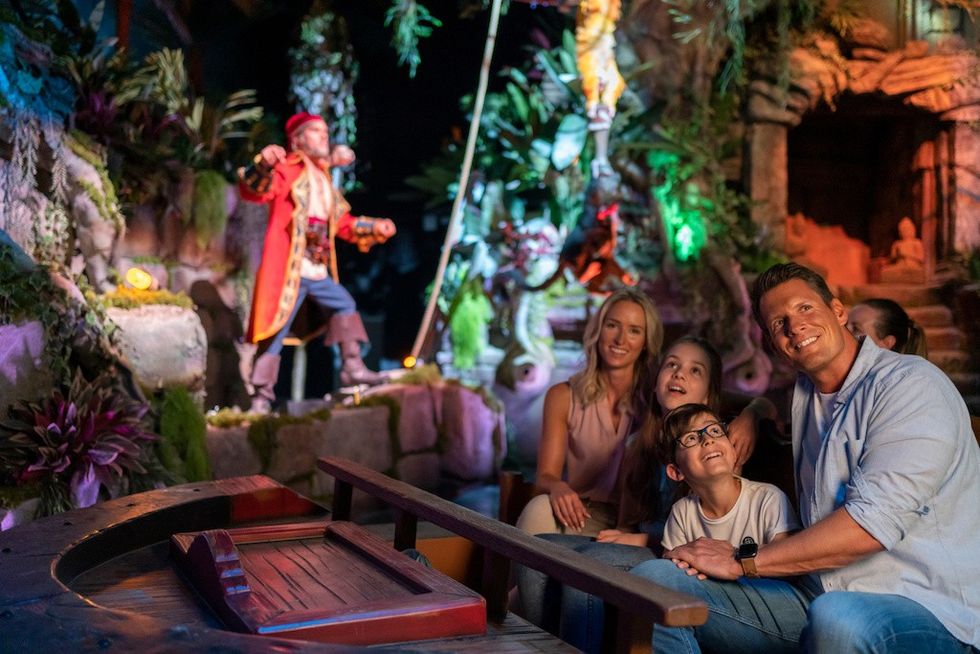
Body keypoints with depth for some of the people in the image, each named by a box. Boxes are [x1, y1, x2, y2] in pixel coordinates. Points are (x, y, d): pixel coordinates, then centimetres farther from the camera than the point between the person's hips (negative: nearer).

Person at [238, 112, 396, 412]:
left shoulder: (323, 179, 20)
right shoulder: (288, 168, -5)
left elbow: (341, 221, 27)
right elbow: (254, 190, -23)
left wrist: (374, 227, 18)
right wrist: (263, 164, -42)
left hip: (318, 271, 8)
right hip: (287, 271, -8)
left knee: (345, 305, 13)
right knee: (275, 333, -7)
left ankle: (352, 367, 20)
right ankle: (261, 398, -3)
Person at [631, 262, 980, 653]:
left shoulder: (910, 384, -9)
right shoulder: (803, 396, 15)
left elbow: (874, 522, -21)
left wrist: (742, 563, -15)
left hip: (923, 607, -7)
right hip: (817, 597, 7)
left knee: (836, 620, -43)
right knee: (653, 578, -9)